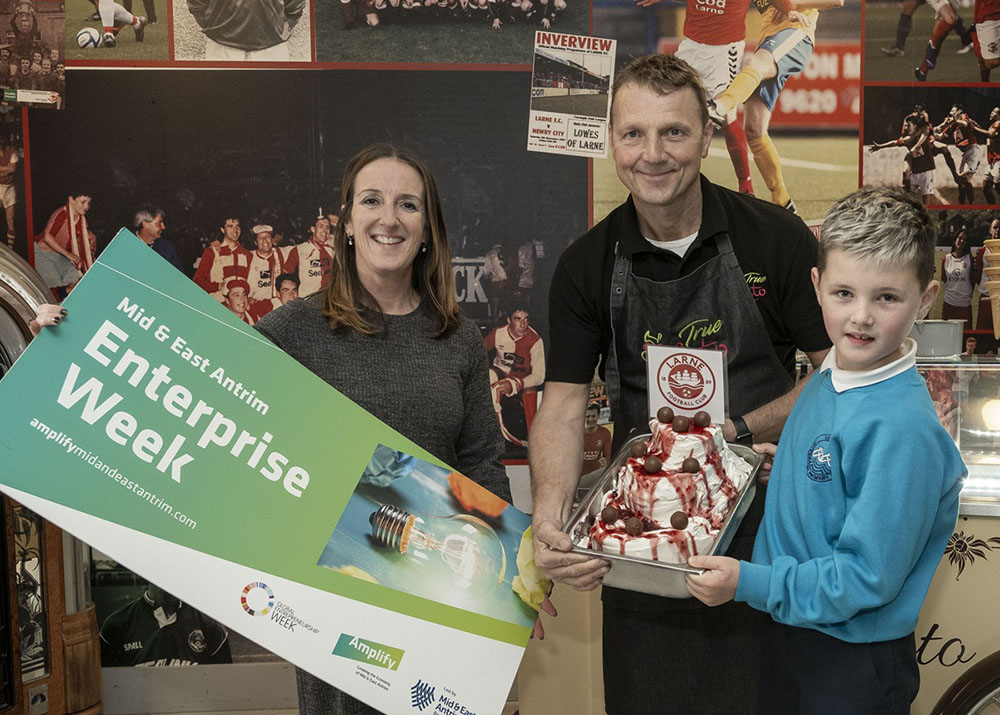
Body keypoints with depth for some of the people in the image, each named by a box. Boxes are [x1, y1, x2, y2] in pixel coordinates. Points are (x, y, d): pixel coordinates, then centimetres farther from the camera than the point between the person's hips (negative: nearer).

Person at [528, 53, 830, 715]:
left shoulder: (777, 238, -8)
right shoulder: (586, 267, -3)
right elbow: (564, 406, -7)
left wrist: (738, 429, -18)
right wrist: (550, 519, -24)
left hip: (762, 518, -1)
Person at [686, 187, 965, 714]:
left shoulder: (903, 429, -28)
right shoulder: (826, 383, -2)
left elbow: (867, 576, -25)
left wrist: (750, 583, -23)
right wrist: (783, 468, -4)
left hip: (857, 664, -7)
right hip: (785, 628, 7)